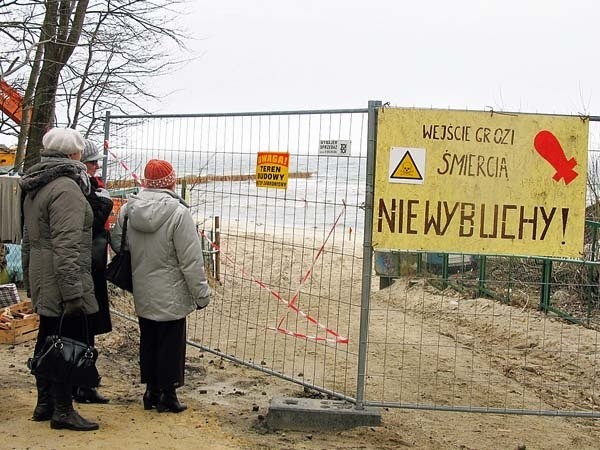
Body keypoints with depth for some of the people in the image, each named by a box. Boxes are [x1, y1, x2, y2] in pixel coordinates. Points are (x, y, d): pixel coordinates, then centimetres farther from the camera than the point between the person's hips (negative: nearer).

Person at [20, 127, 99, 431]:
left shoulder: (35, 188, 15)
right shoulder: (67, 188, -17)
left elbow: (29, 239, 21)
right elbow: (66, 245, -23)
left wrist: (30, 281, 26)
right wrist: (73, 291, -24)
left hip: (41, 281, 10)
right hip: (61, 281, -10)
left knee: (47, 339, 16)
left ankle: (44, 403, 26)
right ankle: (62, 411, 1)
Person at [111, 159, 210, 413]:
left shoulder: (127, 210, -2)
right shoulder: (178, 213, -19)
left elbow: (117, 244, 10)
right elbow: (191, 261, -16)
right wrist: (201, 294, -8)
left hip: (142, 294, 6)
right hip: (170, 295, -5)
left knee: (148, 342, 17)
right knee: (170, 344, 6)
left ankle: (151, 390, 25)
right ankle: (167, 395, 13)